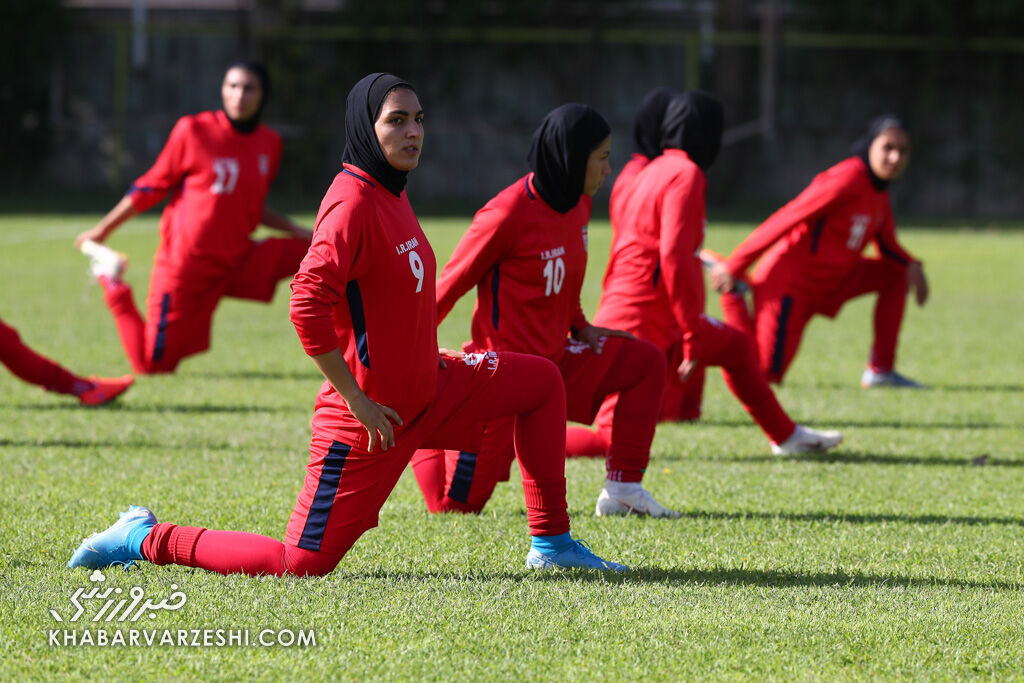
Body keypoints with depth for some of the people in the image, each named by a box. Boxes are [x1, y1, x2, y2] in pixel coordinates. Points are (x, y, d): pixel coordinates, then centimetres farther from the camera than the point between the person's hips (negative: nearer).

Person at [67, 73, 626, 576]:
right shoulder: (353, 204, -22)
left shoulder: (391, 195, 9)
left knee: (541, 381, 14)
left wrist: (428, 367, 17)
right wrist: (358, 401, -25)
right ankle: (147, 539, 5)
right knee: (301, 562, -10)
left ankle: (552, 543, 19)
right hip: (369, 414, -10)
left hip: (426, 391, 10)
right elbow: (307, 307, -30)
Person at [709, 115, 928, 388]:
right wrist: (733, 267, -25)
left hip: (828, 281, 9)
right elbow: (784, 221, -24)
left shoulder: (878, 187, 4)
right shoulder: (846, 181, -24)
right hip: (789, 281, -9)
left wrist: (911, 266, -8)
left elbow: (887, 244, 16)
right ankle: (734, 299, 11)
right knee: (768, 374, -12)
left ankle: (880, 370, 7)